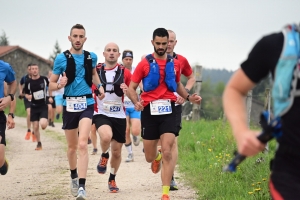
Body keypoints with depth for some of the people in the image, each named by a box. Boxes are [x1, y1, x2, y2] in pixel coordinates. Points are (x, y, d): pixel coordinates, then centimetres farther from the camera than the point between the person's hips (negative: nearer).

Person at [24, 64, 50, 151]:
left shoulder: (44, 79, -7)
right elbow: (26, 93, 10)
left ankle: (45, 121, 18)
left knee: (43, 125, -20)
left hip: (44, 106, -2)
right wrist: (28, 96, -12)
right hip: (34, 107, 2)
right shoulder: (28, 82, -3)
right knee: (35, 127, 3)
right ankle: (39, 143, 23)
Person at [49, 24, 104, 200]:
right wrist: (60, 85, -21)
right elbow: (52, 84, 1)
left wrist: (99, 86, 9)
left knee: (82, 144, -18)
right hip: (69, 105, 1)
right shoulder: (61, 58, -3)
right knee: (72, 147, 13)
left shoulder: (91, 57, 4)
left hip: (87, 104, 0)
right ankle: (74, 177, 39)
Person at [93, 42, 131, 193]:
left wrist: (127, 90, -15)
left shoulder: (125, 73, 1)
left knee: (117, 151, 8)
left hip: (119, 115, 2)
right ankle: (104, 156, 0)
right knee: (106, 136, -33)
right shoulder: (95, 71, -1)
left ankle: (112, 179, 31)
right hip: (101, 114, -2)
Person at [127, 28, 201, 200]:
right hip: (149, 110, -1)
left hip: (168, 110, 1)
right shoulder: (144, 64, -1)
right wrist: (136, 102, -18)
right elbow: (131, 88, 2)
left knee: (167, 153, -13)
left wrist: (189, 97, 7)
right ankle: (157, 157, 48)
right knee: (150, 157, 8)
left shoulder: (175, 63, 8)